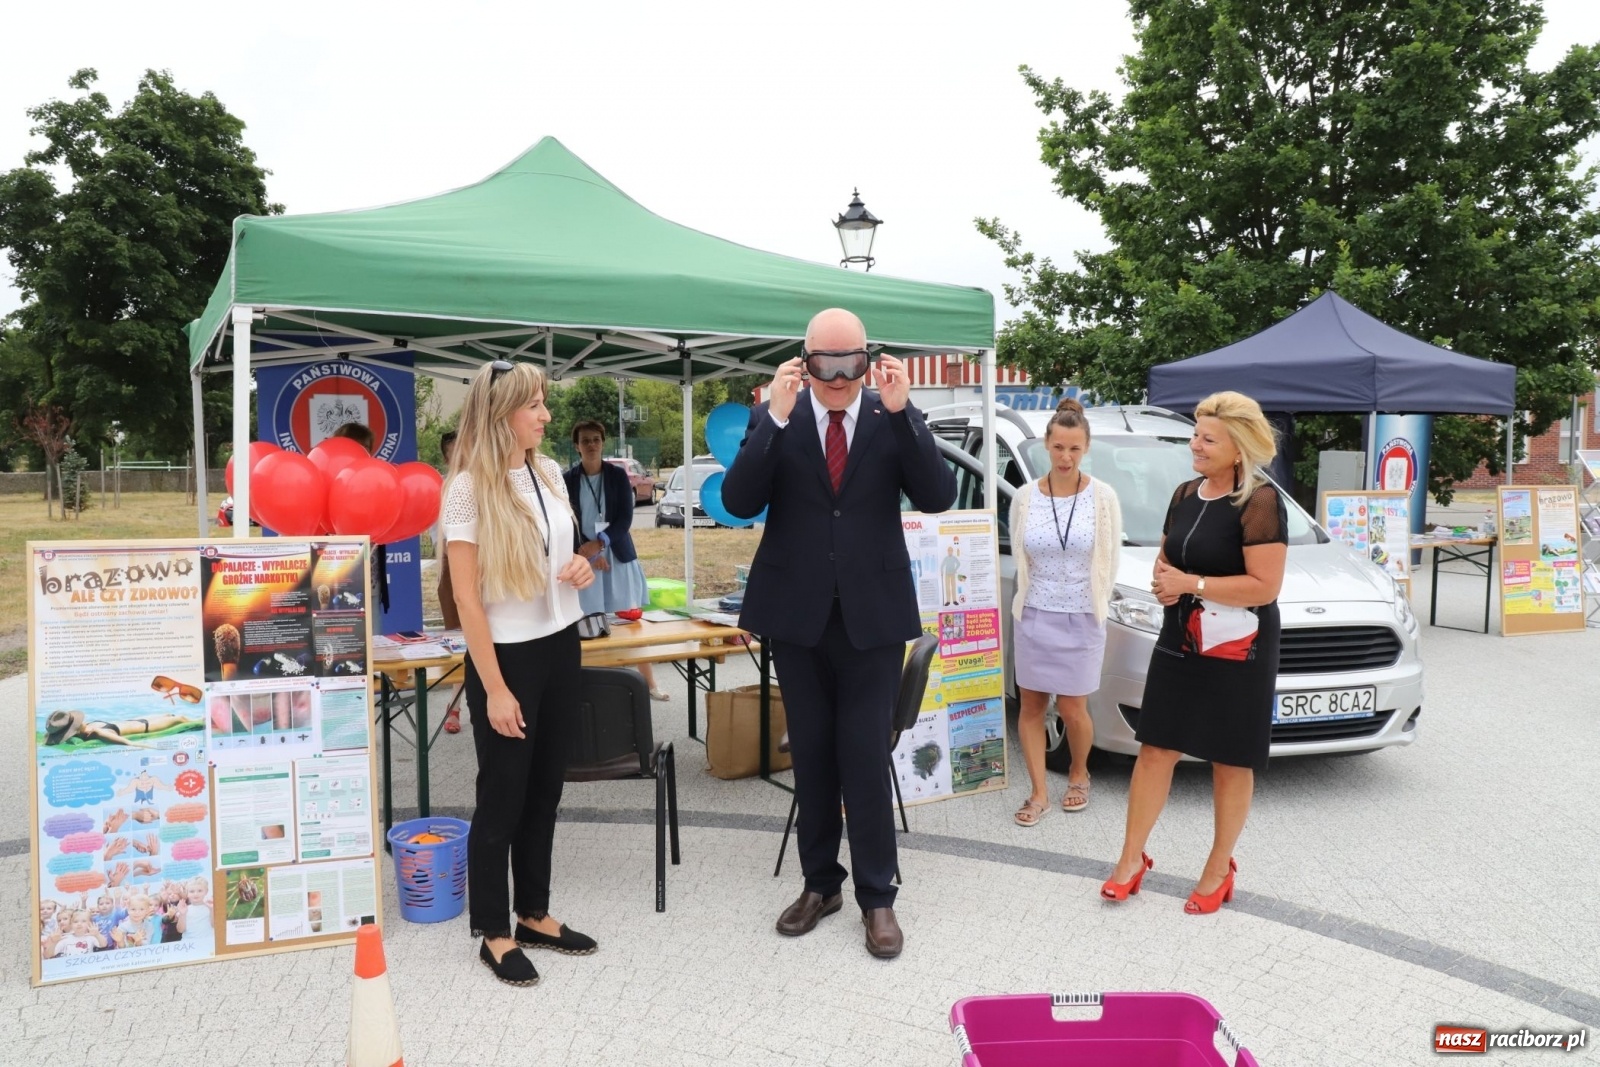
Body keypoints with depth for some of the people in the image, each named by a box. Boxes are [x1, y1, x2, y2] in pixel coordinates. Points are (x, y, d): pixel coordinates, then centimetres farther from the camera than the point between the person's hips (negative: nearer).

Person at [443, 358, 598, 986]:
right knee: (502, 797, 5)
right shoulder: (469, 488, -14)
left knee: (545, 788, 15)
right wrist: (494, 687, -18)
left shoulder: (549, 473, 5)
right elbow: (467, 598, -16)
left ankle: (535, 915, 30)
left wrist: (580, 569, -3)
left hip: (560, 646, 6)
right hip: (507, 653, -6)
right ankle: (494, 933, 21)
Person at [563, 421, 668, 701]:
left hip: (617, 555, 1)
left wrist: (599, 543, -17)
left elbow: (625, 518, -4)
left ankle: (649, 683, 9)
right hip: (583, 557, 0)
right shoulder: (568, 479, 0)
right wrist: (588, 551, -13)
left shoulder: (618, 475, 1)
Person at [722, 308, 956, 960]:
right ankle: (819, 883, 30)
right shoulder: (774, 419, -2)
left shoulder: (894, 418, -2)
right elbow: (739, 502, -13)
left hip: (872, 612, -1)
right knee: (811, 755, 13)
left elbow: (937, 497, -13)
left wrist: (902, 411, -22)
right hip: (798, 612, 1)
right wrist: (776, 418, -22)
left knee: (865, 756, 2)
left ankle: (876, 897, 18)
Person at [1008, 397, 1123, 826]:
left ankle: (1079, 774, 31)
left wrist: (1093, 604, 5)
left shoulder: (1103, 497, -6)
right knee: (1031, 706, 4)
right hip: (1034, 616, 2)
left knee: (1072, 710, 3)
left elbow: (1109, 561, 2)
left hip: (1082, 619, -2)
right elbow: (1019, 557, 8)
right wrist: (1034, 598, 9)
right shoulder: (1025, 498, -2)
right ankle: (1039, 792, 16)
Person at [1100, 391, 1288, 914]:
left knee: (1231, 763, 7)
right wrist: (1163, 579, -1)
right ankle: (1132, 859, 17)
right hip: (1178, 644, 7)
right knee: (1155, 749, 7)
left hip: (1237, 652, -6)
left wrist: (1192, 584, -19)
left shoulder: (1260, 502, -13)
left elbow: (1264, 585, -20)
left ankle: (1219, 869, 22)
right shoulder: (1186, 494, 9)